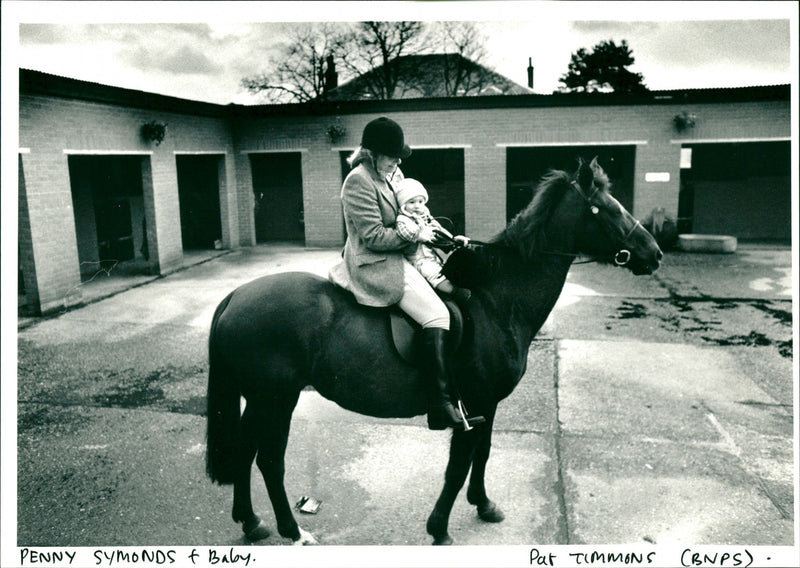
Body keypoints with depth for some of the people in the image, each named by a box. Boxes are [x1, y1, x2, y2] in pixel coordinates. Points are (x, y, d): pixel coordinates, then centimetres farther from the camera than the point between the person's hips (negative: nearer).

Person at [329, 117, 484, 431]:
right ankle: (443, 406, -21)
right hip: (376, 265, -10)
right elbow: (374, 236, -20)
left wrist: (432, 228, 8)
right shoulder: (359, 182, -15)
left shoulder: (393, 174, 13)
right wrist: (415, 234, -14)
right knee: (436, 314, -21)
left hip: (399, 255, 10)